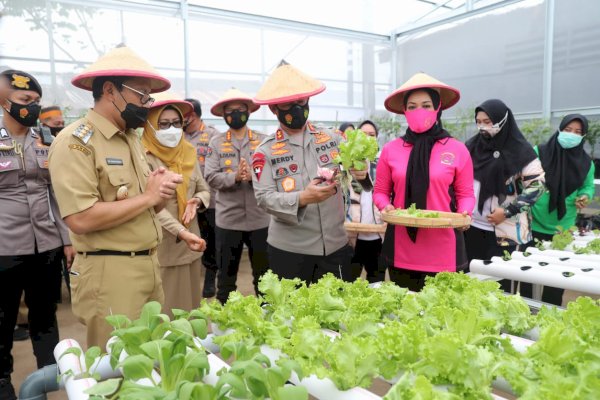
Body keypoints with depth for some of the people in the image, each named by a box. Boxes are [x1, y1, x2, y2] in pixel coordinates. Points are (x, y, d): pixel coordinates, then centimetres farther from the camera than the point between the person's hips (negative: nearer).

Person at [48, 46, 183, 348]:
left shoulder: (132, 138, 13)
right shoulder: (75, 141, -14)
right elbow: (81, 219, -24)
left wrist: (160, 194, -5)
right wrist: (147, 196, -15)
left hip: (149, 266, 8)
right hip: (109, 273, -8)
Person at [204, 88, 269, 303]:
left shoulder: (263, 140, 3)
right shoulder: (216, 142, 4)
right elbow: (211, 177, -6)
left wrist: (253, 176, -22)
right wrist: (234, 177, -20)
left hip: (260, 218, 0)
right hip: (227, 219, 0)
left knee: (264, 273, 14)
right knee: (226, 274, 14)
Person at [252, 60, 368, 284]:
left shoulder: (333, 140, 4)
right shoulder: (265, 151, -3)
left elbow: (356, 169, 1)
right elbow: (264, 198, -12)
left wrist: (360, 172, -23)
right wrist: (302, 199, -28)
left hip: (336, 245, 3)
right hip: (288, 250, -2)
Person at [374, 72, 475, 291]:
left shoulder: (457, 149, 0)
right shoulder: (390, 149, 2)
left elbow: (465, 194, 6)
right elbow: (380, 191, 9)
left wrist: (464, 214, -14)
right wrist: (386, 206, -11)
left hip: (443, 250, -1)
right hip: (401, 250, 1)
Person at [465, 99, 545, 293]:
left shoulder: (520, 150, -7)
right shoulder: (472, 145, 7)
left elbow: (537, 185, -8)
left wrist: (507, 211, -15)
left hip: (503, 230, -4)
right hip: (471, 226, 5)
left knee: (498, 280, 3)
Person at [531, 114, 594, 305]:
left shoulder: (585, 162, 1)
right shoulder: (539, 152, -8)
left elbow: (588, 186, 14)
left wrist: (585, 196, -8)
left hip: (563, 229, 3)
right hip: (534, 225, -3)